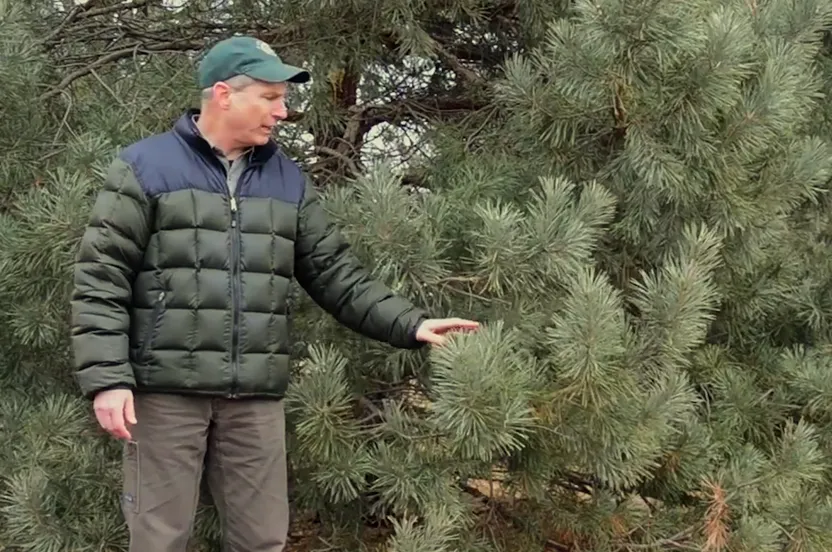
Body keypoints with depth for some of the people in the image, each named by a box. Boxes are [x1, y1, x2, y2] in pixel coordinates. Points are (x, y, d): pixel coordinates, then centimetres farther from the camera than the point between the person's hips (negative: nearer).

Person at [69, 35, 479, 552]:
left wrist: (410, 323, 1)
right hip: (165, 389, -4)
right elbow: (100, 279, -4)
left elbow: (336, 274, 13)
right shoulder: (145, 166, 0)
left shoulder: (289, 181, 14)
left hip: (257, 394, 4)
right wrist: (106, 376, -13)